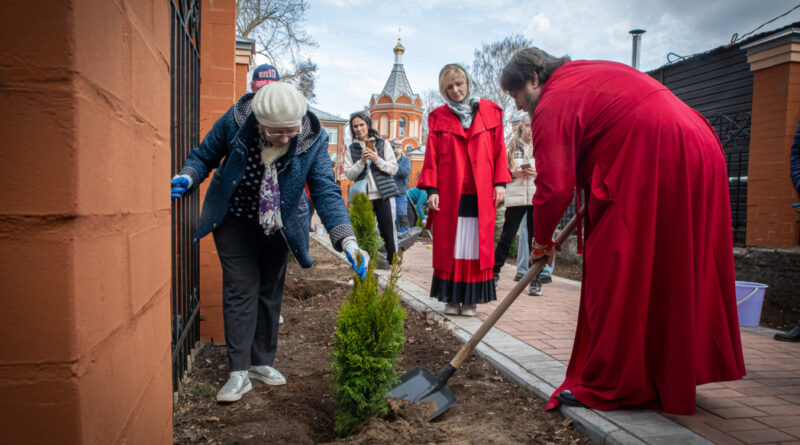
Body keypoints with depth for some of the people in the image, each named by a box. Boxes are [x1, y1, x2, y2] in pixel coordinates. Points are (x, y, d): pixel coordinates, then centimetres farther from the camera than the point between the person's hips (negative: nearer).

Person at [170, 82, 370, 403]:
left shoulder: (313, 139, -24)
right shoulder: (235, 122, -24)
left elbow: (326, 191, -27)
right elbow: (204, 156, -6)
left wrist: (346, 239, -40)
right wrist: (188, 177, -27)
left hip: (278, 227, 1)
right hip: (235, 223, -1)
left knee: (270, 292, 11)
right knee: (240, 291, -4)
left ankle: (261, 363, 27)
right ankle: (239, 372, 5)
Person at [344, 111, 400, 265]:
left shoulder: (382, 143, 6)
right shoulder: (351, 149, 10)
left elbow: (393, 168, 1)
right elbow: (349, 174, 3)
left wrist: (377, 159, -13)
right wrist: (361, 161, -12)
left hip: (384, 194, -1)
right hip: (363, 196, 2)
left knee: (388, 232, -3)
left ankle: (393, 263, 6)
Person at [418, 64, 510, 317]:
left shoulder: (490, 112, 9)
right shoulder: (438, 117, 8)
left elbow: (499, 149, 8)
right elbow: (431, 155, 4)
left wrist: (500, 182, -1)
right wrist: (431, 189, -5)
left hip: (481, 194, 0)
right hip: (449, 194, 0)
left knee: (477, 246, 1)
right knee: (450, 246, 1)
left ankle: (470, 300, 9)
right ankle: (452, 299, 10)